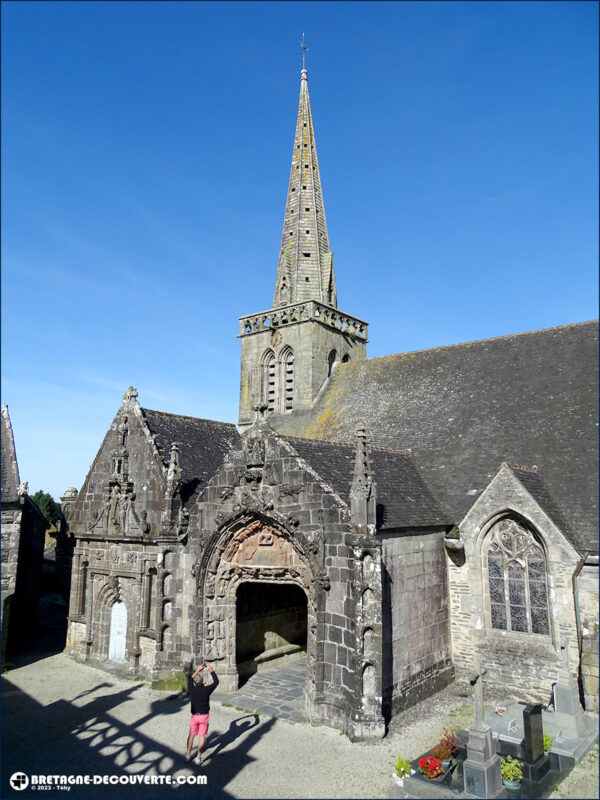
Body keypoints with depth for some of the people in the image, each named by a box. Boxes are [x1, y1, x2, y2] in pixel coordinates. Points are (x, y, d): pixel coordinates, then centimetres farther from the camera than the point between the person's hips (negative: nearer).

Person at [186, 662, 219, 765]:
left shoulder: (191, 690, -14)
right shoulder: (206, 690, -20)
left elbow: (190, 680, 7)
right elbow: (216, 682, -5)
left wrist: (197, 670, 11)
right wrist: (211, 671, 2)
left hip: (194, 716, 2)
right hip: (204, 716, -2)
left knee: (191, 735, 19)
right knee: (202, 737, 10)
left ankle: (188, 755, 28)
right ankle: (198, 758, 14)